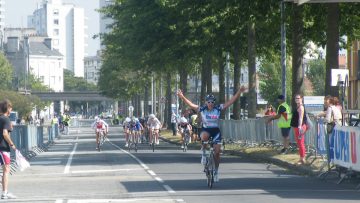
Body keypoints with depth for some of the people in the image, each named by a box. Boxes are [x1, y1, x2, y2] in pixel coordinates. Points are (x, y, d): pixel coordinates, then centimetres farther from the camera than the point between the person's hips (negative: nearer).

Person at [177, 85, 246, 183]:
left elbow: (231, 101, -6)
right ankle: (204, 153, -14)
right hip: (205, 130, -1)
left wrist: (239, 92, -14)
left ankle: (216, 171, 12)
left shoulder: (219, 108, -5)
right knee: (204, 136, -39)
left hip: (216, 131, 1)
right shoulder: (202, 109, -6)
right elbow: (190, 104, -13)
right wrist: (182, 97, -27)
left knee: (217, 151, -7)